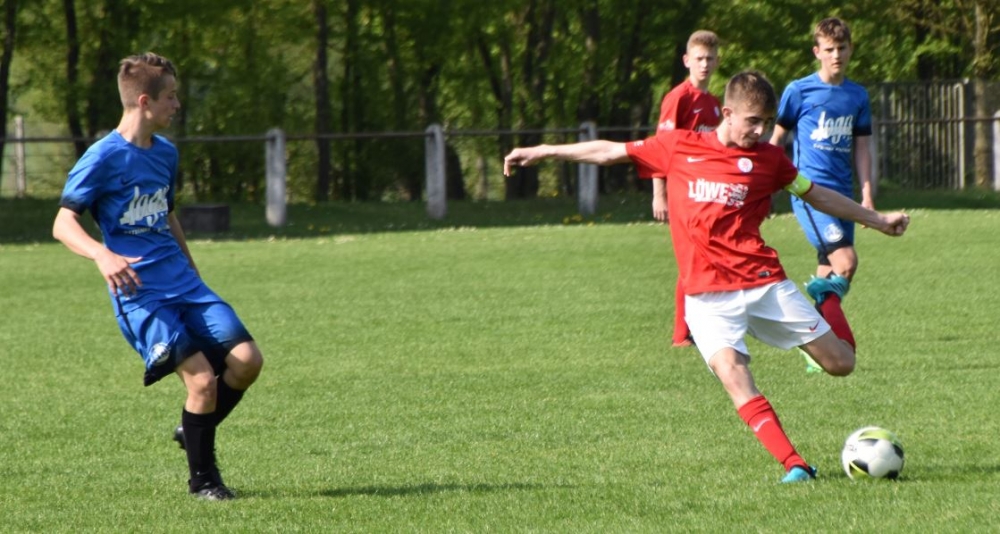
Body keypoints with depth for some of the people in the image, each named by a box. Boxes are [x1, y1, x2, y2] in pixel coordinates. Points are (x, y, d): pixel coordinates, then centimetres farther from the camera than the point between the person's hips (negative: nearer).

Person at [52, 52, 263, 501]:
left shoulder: (165, 152, 13)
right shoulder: (104, 157, -10)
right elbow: (63, 224, -12)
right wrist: (102, 256, -30)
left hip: (181, 282, 7)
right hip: (139, 292, -7)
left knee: (246, 359, -7)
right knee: (202, 379, -17)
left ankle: (196, 432, 17)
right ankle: (202, 477, 3)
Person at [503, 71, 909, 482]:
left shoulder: (768, 158, 7)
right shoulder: (678, 147, 4)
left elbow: (816, 195, 20)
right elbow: (612, 152, 13)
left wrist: (876, 220, 23)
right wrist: (543, 152, 15)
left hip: (765, 282, 1)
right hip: (708, 295, -1)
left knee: (841, 363, 0)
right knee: (731, 371, -26)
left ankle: (829, 297, 32)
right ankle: (794, 465, -24)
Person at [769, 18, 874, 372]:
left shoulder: (857, 96, 11)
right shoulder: (799, 91, -3)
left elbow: (861, 148, 15)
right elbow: (776, 139, 4)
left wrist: (867, 195, 8)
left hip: (842, 194, 5)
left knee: (828, 277, 6)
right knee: (845, 261, -20)